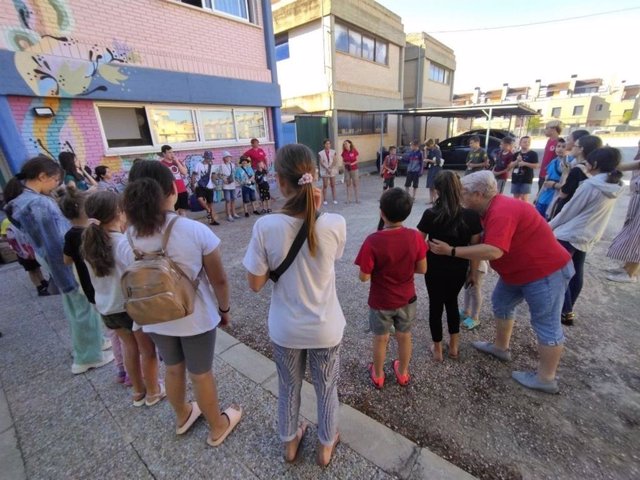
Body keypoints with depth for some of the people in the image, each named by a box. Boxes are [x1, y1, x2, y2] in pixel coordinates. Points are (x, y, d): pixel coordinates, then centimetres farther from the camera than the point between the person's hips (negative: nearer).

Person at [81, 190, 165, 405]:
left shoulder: (89, 244, -5)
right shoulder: (127, 244, -26)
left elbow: (96, 278, 6)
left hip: (107, 309, 6)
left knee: (129, 348, 25)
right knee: (148, 350, 16)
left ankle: (138, 391, 43)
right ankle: (153, 392, 34)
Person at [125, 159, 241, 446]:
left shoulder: (132, 234, -14)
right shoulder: (196, 231, -25)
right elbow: (218, 279, -15)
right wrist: (225, 309, 0)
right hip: (196, 318, -4)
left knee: (173, 369, 28)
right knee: (201, 373, 17)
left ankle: (182, 417, 54)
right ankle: (217, 427, 41)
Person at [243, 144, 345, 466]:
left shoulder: (265, 226, -23)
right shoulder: (335, 224, -21)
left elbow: (255, 284, -13)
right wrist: (316, 213, -10)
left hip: (285, 329, 0)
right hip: (326, 327, 0)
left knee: (288, 388, 29)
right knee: (326, 389, 27)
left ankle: (290, 444, 55)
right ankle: (326, 447, 53)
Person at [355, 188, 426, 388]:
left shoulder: (373, 241, -27)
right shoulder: (415, 237, -16)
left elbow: (364, 277, -20)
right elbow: (422, 269, -6)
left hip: (381, 302, -3)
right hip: (407, 299, 3)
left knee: (381, 339, 19)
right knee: (404, 336, 24)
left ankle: (378, 375, 41)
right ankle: (402, 373, 46)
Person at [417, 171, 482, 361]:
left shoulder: (430, 215, -18)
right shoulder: (471, 215, -11)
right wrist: (474, 271, 8)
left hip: (435, 269, -2)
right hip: (459, 269, 3)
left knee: (435, 305, 14)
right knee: (452, 302, 24)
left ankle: (437, 349, 29)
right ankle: (453, 346, 37)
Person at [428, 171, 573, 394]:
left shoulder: (502, 211, -30)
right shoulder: (493, 208, 4)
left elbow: (493, 251, -39)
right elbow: (482, 241, 6)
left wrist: (451, 251, -36)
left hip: (546, 271, -10)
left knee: (546, 324, 3)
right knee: (501, 303, 20)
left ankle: (546, 378, 19)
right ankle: (501, 347, 37)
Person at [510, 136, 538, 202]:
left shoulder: (533, 154, 0)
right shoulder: (516, 154, 12)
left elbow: (536, 166, -7)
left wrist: (525, 163, -16)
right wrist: (517, 161, -10)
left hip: (526, 179, -4)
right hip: (515, 179, 5)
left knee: (524, 197, -8)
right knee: (516, 197, 10)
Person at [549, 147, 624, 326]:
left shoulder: (590, 185, -19)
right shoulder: (615, 187, 6)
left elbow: (569, 211, -12)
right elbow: (592, 213, 13)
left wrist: (550, 226, -1)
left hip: (569, 234, -8)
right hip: (588, 237, 8)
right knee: (576, 273, 15)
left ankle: (566, 312, 4)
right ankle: (568, 309, 27)